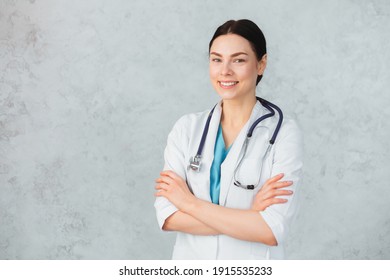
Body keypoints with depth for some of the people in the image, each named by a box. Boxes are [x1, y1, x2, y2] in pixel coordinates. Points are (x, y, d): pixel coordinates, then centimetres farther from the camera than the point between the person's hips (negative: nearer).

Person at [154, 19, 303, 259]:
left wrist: (191, 203, -16)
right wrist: (247, 215, -21)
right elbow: (167, 215, -12)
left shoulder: (284, 133, -13)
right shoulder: (187, 127, -5)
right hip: (191, 263, 2)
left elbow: (273, 231, -21)